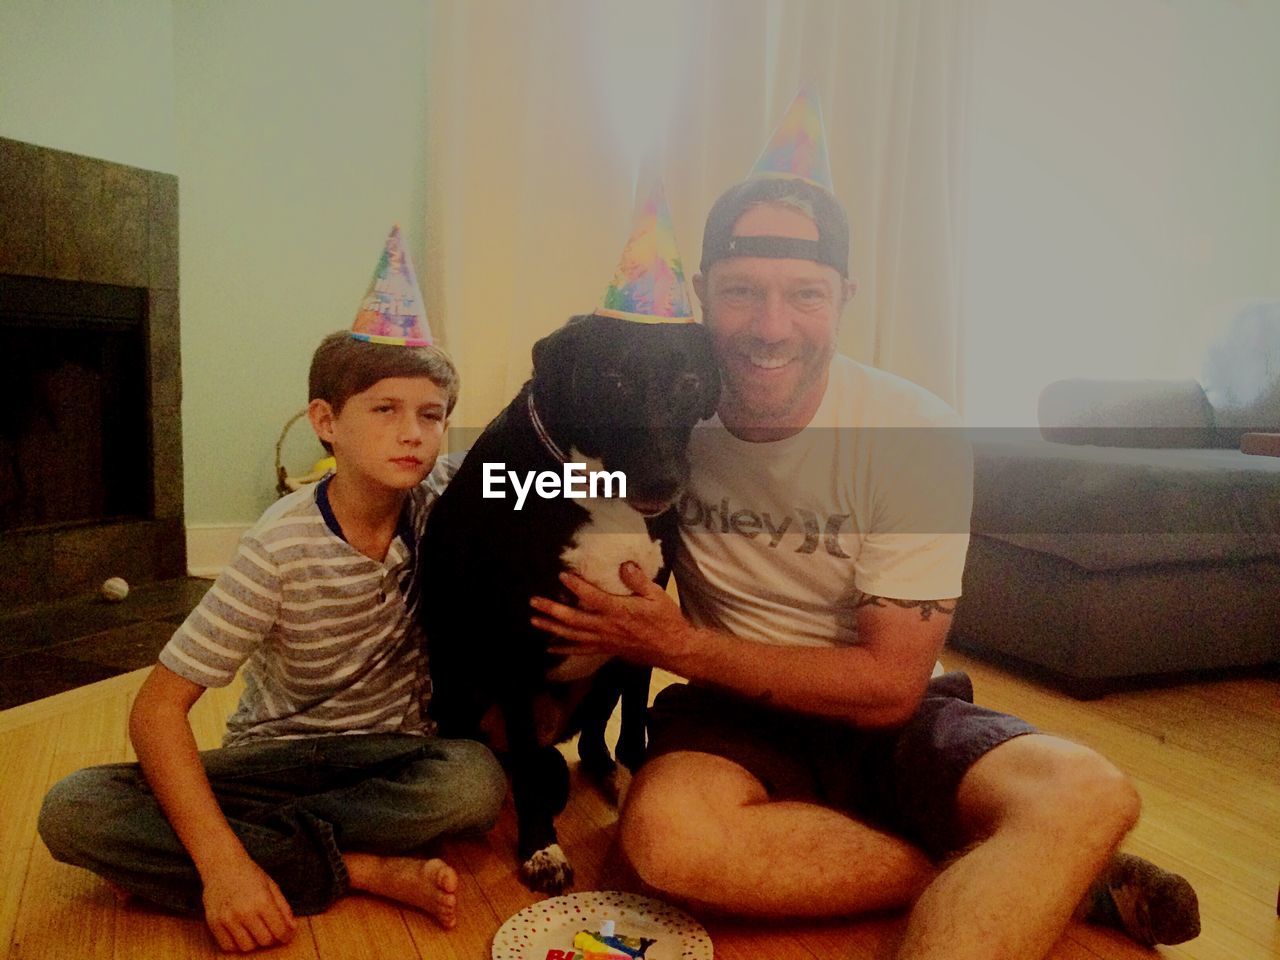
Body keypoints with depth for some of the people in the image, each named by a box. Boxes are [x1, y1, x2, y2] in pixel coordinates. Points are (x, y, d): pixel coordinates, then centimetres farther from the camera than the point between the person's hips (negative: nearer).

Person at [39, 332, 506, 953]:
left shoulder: (439, 512, -11)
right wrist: (223, 864, -29)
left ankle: (260, 839, -15)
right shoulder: (284, 546, -18)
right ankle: (365, 871, -22)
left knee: (477, 779, -31)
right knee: (71, 811, -22)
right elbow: (158, 706, -18)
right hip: (274, 755, 0)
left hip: (390, 757, 1)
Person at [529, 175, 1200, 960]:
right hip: (734, 719, 3)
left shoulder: (917, 434, -15)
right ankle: (1031, 881, -14)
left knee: (1088, 795, -30)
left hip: (882, 719, -2)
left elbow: (890, 686, -16)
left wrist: (683, 646, -21)